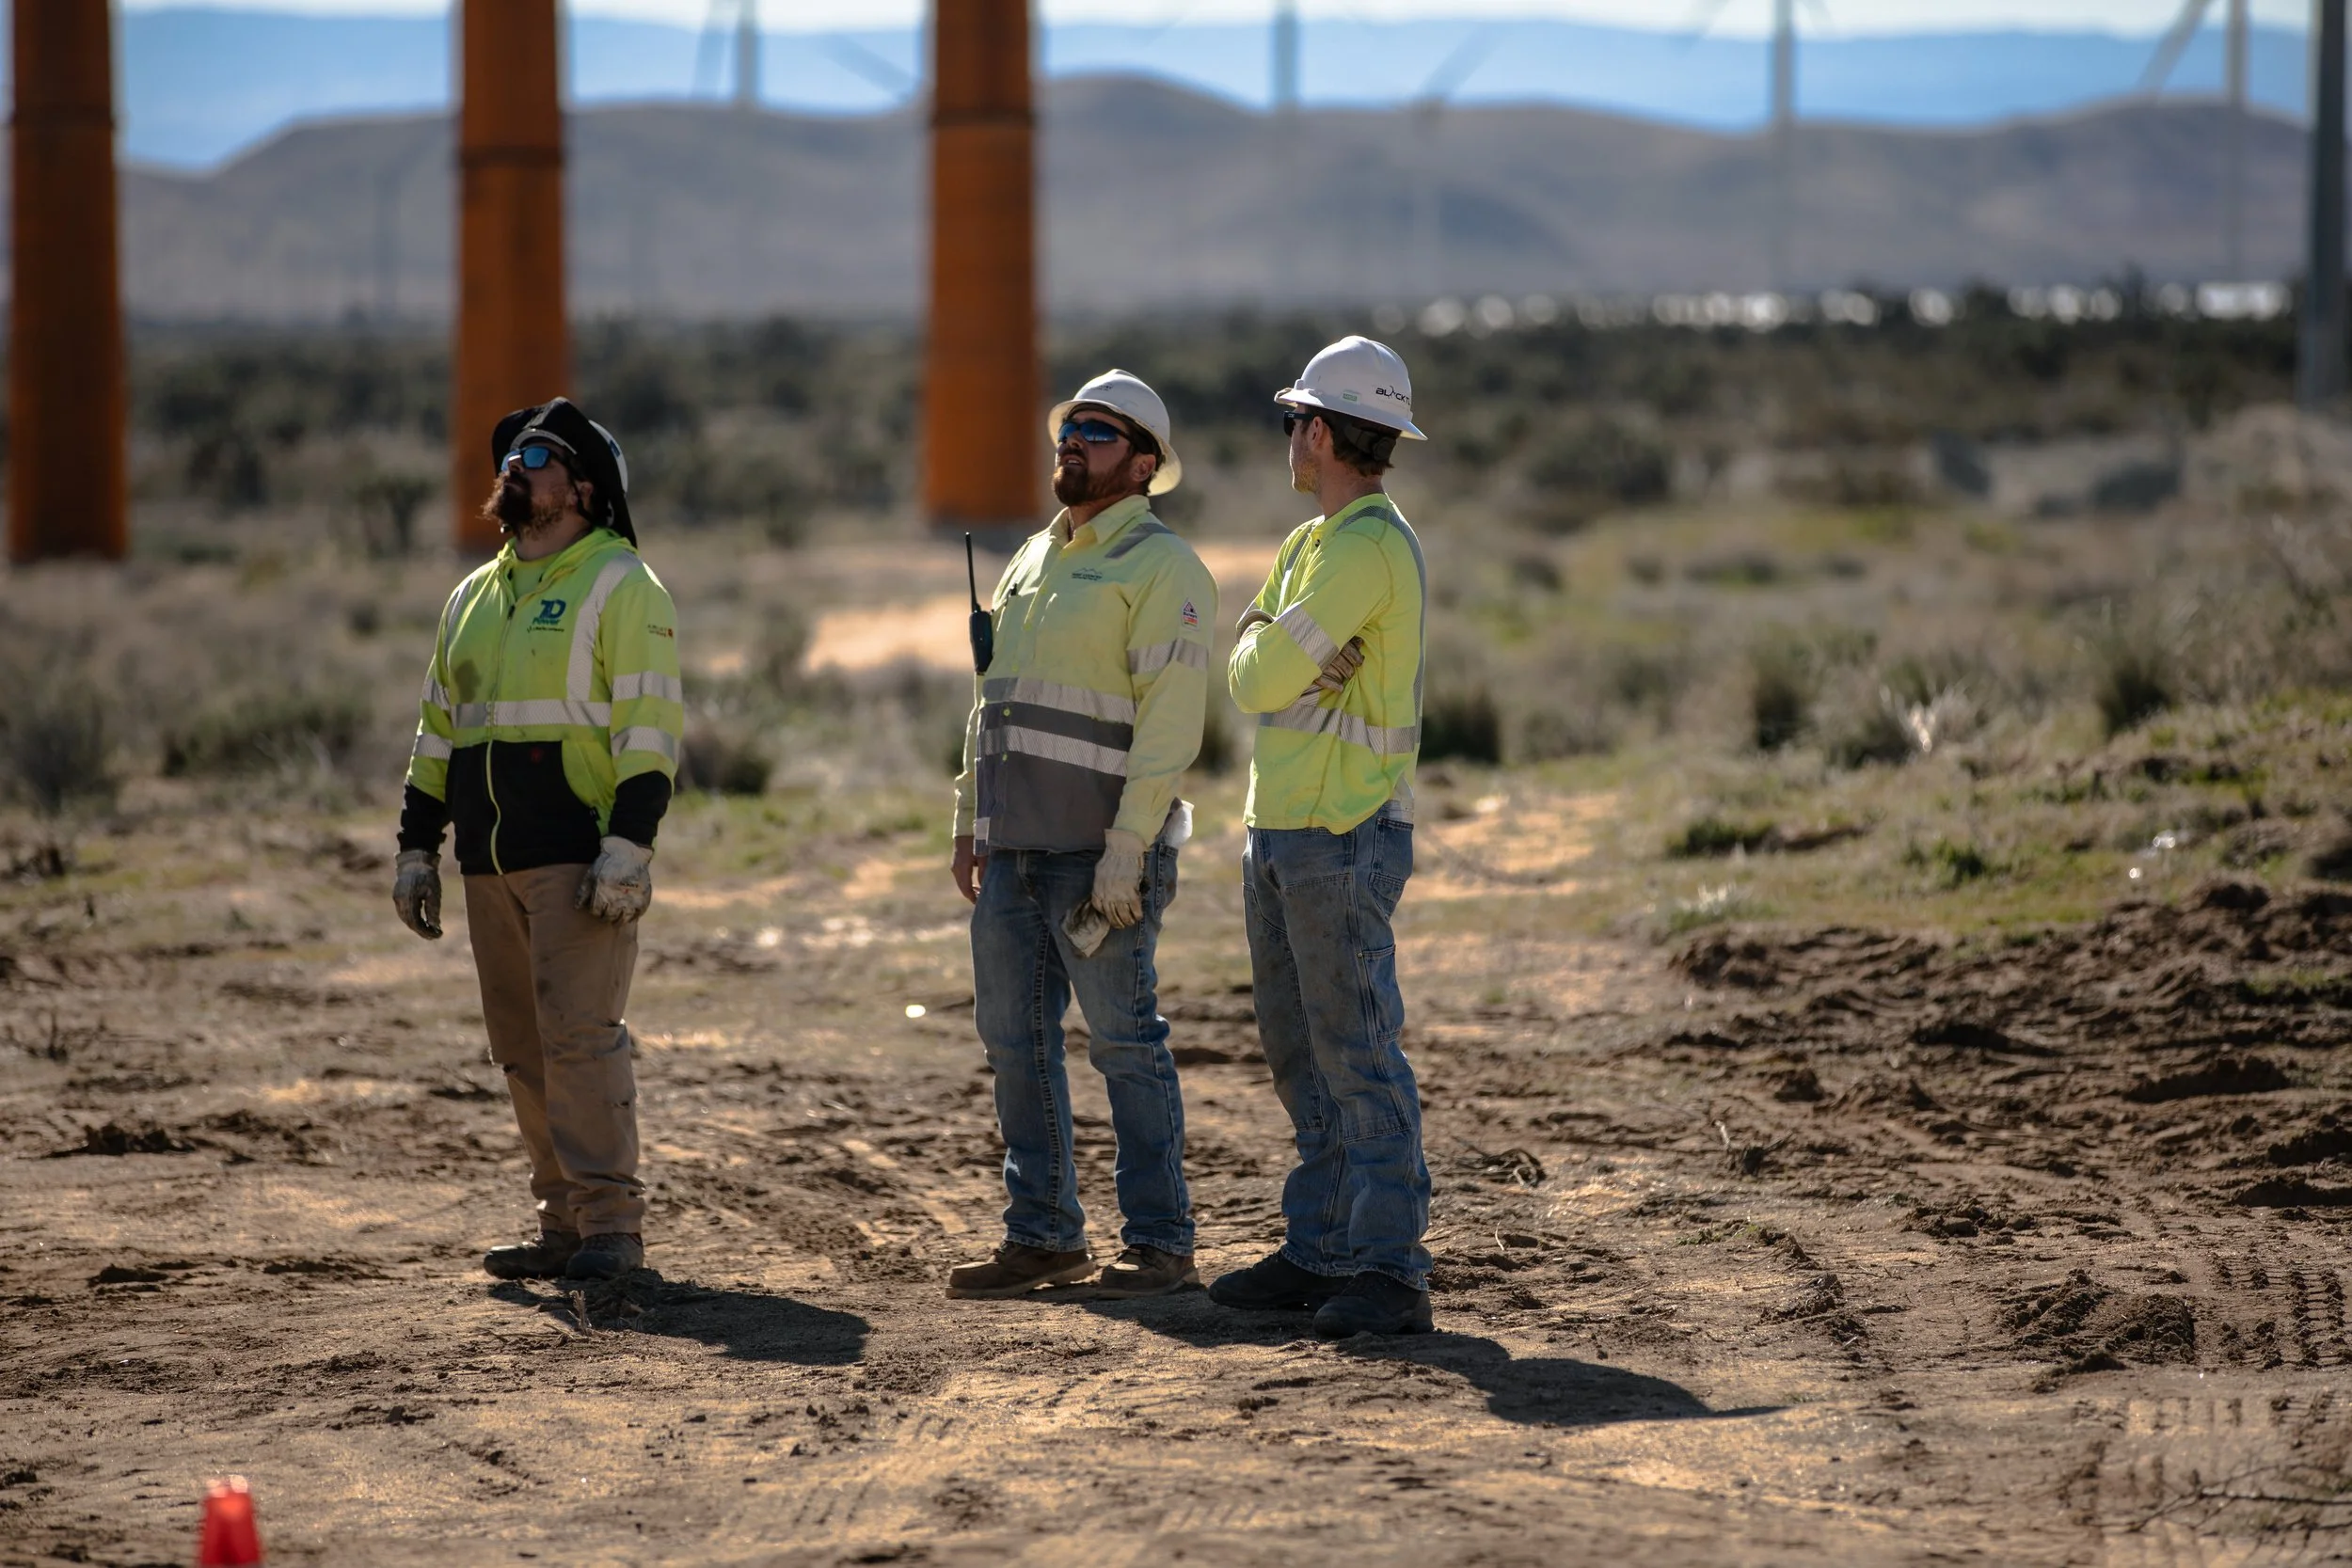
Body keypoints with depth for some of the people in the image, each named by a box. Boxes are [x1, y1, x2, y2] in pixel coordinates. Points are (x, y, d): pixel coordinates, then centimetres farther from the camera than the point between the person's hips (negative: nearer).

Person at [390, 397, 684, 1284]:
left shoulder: (618, 585, -3)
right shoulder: (475, 597, 20)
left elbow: (650, 724, -11)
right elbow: (439, 730, 24)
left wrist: (629, 845, -20)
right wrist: (416, 848, 18)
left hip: (578, 859, -7)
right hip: (491, 866, 7)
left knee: (580, 1035, -13)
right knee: (522, 1047, 7)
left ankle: (610, 1224, -10)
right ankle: (563, 1223, 12)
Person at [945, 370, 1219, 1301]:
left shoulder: (1160, 567, -8)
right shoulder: (1034, 560, 18)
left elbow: (1170, 721, -15)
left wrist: (1127, 849, -21)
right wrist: (969, 821, 17)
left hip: (1098, 848, -8)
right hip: (1016, 843, 8)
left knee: (1124, 1040, -5)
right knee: (1015, 1039, 9)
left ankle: (1158, 1242, 0)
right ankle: (1042, 1236, 16)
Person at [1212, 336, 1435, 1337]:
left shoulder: (1368, 549, -16)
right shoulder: (1310, 544, 16)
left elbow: (1264, 678, -20)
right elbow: (1246, 677, 6)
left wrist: (1269, 655, 0)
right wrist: (1302, 662, -12)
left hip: (1346, 839, -10)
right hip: (1280, 832, 10)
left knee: (1358, 1055, -10)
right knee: (1301, 1057, 12)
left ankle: (1390, 1274, -11)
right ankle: (1317, 1256, 18)